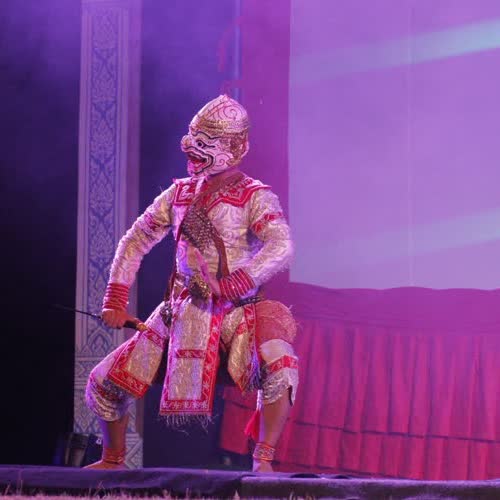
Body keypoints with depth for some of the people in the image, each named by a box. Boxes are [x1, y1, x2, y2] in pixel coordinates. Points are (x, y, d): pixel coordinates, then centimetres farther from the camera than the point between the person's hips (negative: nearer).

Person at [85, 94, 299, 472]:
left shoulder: (255, 197, -7)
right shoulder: (180, 193, 9)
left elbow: (281, 248, -25)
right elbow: (135, 242, 18)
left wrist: (230, 285, -36)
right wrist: (116, 301, 9)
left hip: (239, 313, -5)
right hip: (183, 312, 5)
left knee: (279, 370, -35)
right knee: (105, 382, 6)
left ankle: (263, 462, -26)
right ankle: (112, 460, 28)